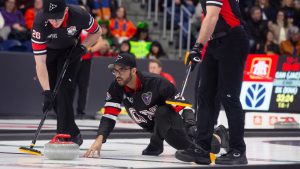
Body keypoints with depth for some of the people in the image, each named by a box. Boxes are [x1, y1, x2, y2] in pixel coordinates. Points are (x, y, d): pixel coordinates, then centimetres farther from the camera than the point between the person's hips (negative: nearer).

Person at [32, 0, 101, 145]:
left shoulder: (78, 15, -35)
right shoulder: (40, 23, -37)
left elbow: (97, 32, -10)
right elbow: (40, 62, -36)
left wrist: (82, 47, -24)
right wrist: (46, 92, -40)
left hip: (70, 50, -1)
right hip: (48, 51, 1)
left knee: (65, 89, -17)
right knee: (53, 92, -2)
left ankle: (65, 135, -15)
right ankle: (73, 134, 12)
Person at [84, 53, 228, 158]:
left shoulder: (155, 83, -32)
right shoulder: (116, 88, -15)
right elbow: (109, 117, -19)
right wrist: (99, 139, -35)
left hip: (171, 118, -5)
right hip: (154, 125, 5)